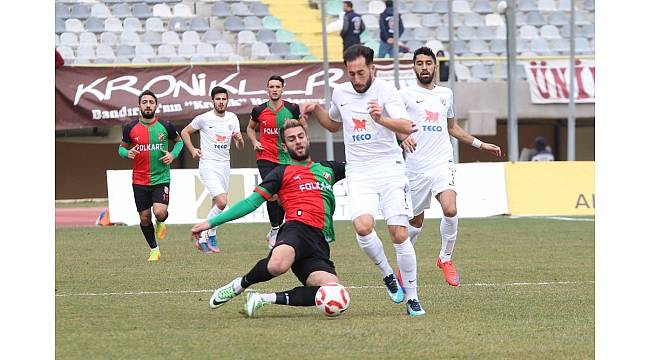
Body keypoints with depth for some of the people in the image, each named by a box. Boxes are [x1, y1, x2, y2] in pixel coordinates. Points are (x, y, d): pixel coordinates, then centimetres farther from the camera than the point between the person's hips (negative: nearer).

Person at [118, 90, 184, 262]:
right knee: (144, 218, 5)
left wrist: (173, 154, -4)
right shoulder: (131, 128, -1)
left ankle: (160, 223, 17)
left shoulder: (165, 126, -3)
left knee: (159, 212, -21)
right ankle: (154, 249, 26)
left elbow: (179, 140, 15)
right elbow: (121, 147, 12)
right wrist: (127, 153, -12)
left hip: (161, 178, -2)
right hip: (140, 181, 2)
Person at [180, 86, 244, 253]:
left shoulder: (232, 118, 6)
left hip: (224, 165, 6)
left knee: (217, 205, 8)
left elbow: (240, 147, 8)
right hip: (208, 165, -6)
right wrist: (192, 150, -3)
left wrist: (239, 139, -14)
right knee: (222, 202, -20)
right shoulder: (204, 119, -7)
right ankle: (210, 235, -5)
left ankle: (203, 239, 19)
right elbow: (185, 132, 8)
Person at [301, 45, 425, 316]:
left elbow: (407, 127, -21)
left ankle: (412, 297, 3)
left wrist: (381, 119, -38)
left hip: (389, 169, -3)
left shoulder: (385, 90, -7)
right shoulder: (340, 93, 8)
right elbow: (334, 125, 30)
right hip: (359, 173, 3)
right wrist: (316, 109, 12)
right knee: (363, 227, -22)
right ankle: (388, 276, 2)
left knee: (399, 234, -10)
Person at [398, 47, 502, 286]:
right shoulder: (406, 95, 2)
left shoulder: (446, 94, 16)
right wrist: (402, 138, -25)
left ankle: (445, 258, -1)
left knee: (450, 210, -21)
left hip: (442, 163, 2)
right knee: (416, 221, 6)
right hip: (416, 166, -2)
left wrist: (480, 144, 30)